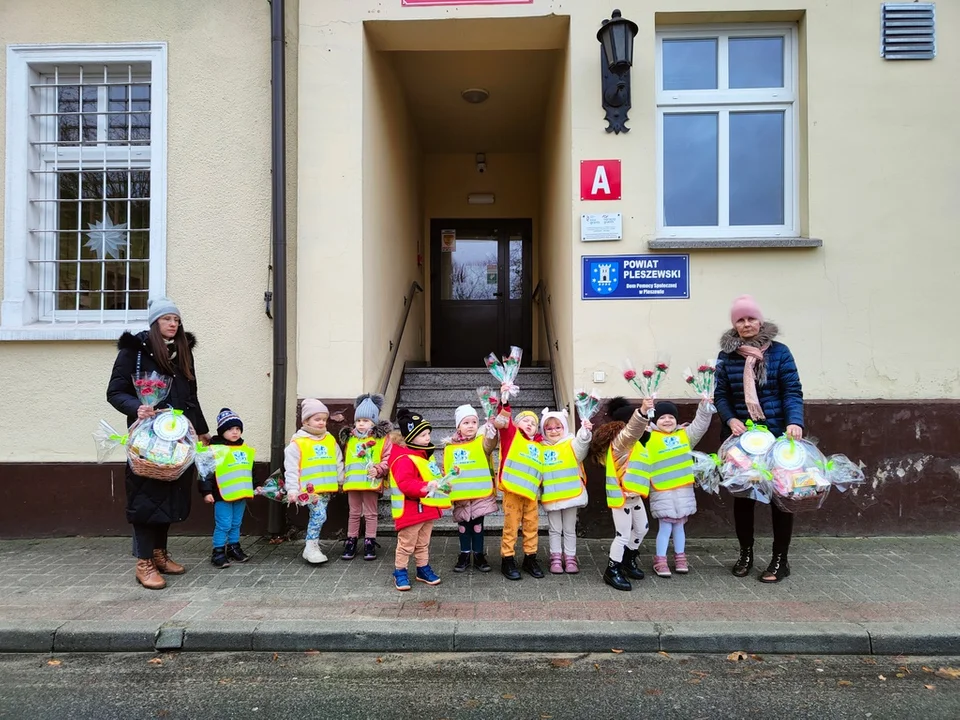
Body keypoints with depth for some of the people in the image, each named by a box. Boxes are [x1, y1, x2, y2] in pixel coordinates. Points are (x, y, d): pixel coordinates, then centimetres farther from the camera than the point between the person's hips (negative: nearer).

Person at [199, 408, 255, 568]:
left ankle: (234, 547, 29)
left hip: (241, 494, 6)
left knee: (236, 524, 16)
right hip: (223, 494, -6)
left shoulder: (246, 449, 10)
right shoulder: (215, 449, -11)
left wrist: (253, 489, 25)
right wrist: (206, 491, -14)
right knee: (223, 524, -3)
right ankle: (218, 552, 7)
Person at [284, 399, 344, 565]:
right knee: (319, 515, -16)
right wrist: (292, 489, -11)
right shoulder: (298, 442, -8)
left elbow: (338, 463, 17)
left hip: (327, 488, 5)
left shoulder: (330, 440, 8)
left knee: (316, 517, 11)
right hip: (309, 488, -5)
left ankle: (313, 545, 22)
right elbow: (291, 468, -8)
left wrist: (341, 481, 19)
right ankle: (310, 548, -5)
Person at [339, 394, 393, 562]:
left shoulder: (382, 437, -5)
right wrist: (344, 477, 14)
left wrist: (378, 469, -24)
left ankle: (370, 543, 18)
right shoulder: (349, 438, 9)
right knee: (354, 513, 13)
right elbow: (346, 460, 17)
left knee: (370, 514, 8)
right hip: (352, 482, 4)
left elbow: (388, 458, -10)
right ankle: (351, 542, 22)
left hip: (371, 483, -4)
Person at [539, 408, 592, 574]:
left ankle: (570, 558, 21)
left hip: (570, 494, -1)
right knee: (555, 530, 11)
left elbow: (582, 443, -25)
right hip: (550, 497, 1)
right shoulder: (541, 449, 5)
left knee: (570, 529, 11)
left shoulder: (571, 445, -2)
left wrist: (585, 431, -44)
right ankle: (556, 558, 19)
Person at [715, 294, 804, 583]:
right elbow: (720, 394, 1)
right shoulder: (726, 355, 2)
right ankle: (745, 553, 26)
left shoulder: (779, 352, -2)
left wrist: (794, 422, -21)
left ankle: (780, 559, 17)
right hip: (740, 436, 2)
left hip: (776, 435, -1)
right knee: (742, 494, 10)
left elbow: (792, 392, -6)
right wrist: (730, 420, -16)